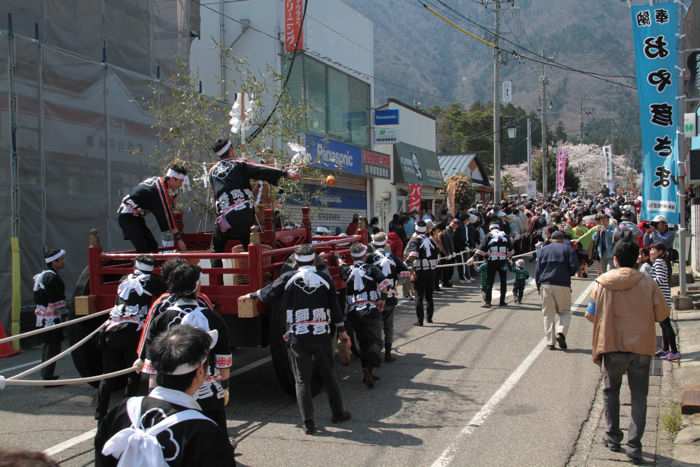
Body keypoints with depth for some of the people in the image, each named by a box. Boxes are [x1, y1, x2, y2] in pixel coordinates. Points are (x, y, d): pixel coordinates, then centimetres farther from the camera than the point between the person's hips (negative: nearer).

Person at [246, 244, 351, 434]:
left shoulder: (288, 278, -4)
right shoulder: (325, 277, 2)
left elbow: (268, 295, 5)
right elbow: (335, 305, 6)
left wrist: (254, 294, 26)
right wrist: (341, 330, 15)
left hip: (297, 337, -2)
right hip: (322, 335, 2)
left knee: (302, 380, 6)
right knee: (329, 375, 18)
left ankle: (308, 423, 4)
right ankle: (338, 413, 28)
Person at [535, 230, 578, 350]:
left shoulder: (543, 250, 11)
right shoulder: (567, 249, 4)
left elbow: (538, 269, 5)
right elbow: (574, 266, -5)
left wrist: (538, 285, 10)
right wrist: (567, 275, 14)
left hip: (546, 285, 2)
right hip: (562, 285, -2)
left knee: (548, 313, 7)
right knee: (564, 311, 10)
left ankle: (550, 342, 5)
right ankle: (561, 332, -15)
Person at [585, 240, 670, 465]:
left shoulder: (603, 283, -4)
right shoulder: (647, 283, -3)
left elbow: (591, 315, -2)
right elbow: (662, 313, 0)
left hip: (613, 346, 0)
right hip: (642, 347, 0)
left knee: (610, 391, 20)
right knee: (639, 397, 8)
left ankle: (613, 438, 23)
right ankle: (634, 446, 1)